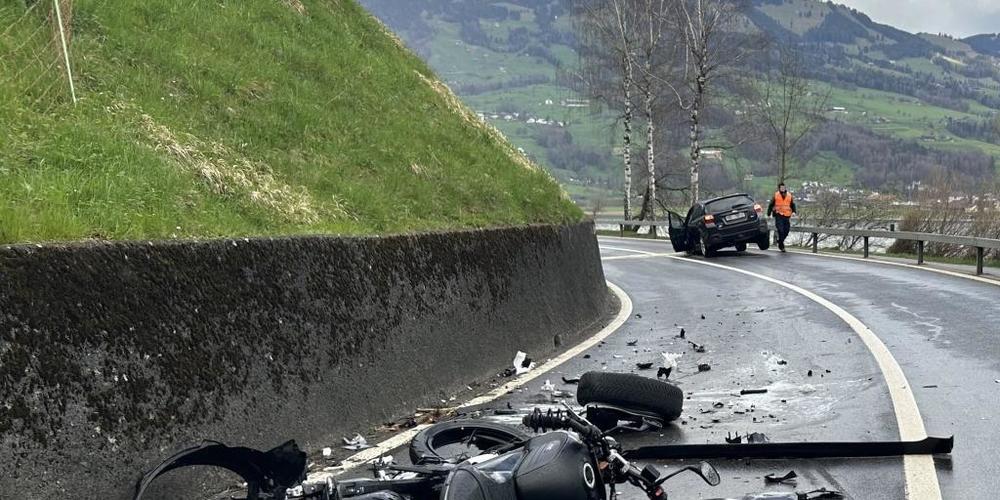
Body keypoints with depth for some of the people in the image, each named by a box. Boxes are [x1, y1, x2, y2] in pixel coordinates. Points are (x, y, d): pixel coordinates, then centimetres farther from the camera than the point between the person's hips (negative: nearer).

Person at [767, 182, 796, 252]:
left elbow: (792, 205, 15)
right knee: (781, 230, -13)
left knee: (786, 231, 3)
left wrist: (794, 211, -3)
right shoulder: (775, 195, 3)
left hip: (787, 216, 3)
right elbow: (771, 205, 9)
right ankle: (781, 245, -5)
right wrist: (769, 214, 7)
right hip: (778, 216, -3)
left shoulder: (789, 196, 10)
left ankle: (780, 241, 28)